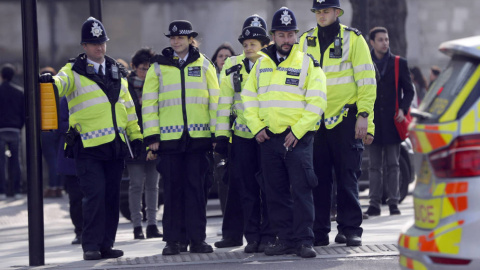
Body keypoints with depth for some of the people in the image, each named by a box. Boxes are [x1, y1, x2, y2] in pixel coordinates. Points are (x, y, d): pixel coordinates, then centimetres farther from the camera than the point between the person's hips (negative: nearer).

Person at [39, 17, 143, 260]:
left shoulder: (116, 71, 17)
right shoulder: (75, 71, 0)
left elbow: (127, 105, 23)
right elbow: (62, 82, -22)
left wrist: (135, 135, 19)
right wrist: (51, 82, -45)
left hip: (115, 145, 6)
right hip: (88, 147, -5)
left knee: (112, 196, 7)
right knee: (95, 194, -13)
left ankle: (106, 245, 14)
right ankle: (90, 245, -8)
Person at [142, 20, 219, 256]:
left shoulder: (203, 65, 9)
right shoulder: (158, 67, 8)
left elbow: (215, 99, 9)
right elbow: (149, 102, 7)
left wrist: (217, 133, 2)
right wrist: (151, 136, -1)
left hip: (198, 137, 0)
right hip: (169, 137, 0)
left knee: (196, 188, 1)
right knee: (172, 189, 1)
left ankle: (197, 238, 6)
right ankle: (173, 240, 6)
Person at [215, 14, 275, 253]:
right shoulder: (232, 68, 8)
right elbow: (224, 102, 10)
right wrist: (221, 135, 5)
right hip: (242, 136, 2)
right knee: (247, 188, 3)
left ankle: (269, 236, 4)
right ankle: (252, 236, 8)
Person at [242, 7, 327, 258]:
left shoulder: (308, 63, 0)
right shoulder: (261, 63, 12)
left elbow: (317, 102, -6)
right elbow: (248, 96, 14)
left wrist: (297, 131, -12)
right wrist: (256, 127, 1)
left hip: (298, 138, -4)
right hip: (269, 138, 4)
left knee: (301, 190, -8)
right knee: (276, 192, 6)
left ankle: (304, 240, -6)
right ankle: (285, 239, 13)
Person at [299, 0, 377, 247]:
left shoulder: (353, 39, 0)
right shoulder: (306, 41, 10)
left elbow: (366, 79, -2)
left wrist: (364, 115, -9)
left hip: (345, 117, -3)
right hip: (315, 120, 3)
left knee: (347, 175, -2)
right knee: (319, 177, 4)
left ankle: (350, 229, 4)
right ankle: (319, 231, 8)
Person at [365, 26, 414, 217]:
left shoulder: (399, 64, 7)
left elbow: (408, 90, 8)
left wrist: (403, 109, -8)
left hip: (392, 121, -1)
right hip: (373, 122, 1)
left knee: (393, 164, 1)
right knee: (374, 165, 1)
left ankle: (393, 202, 4)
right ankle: (374, 203, 2)